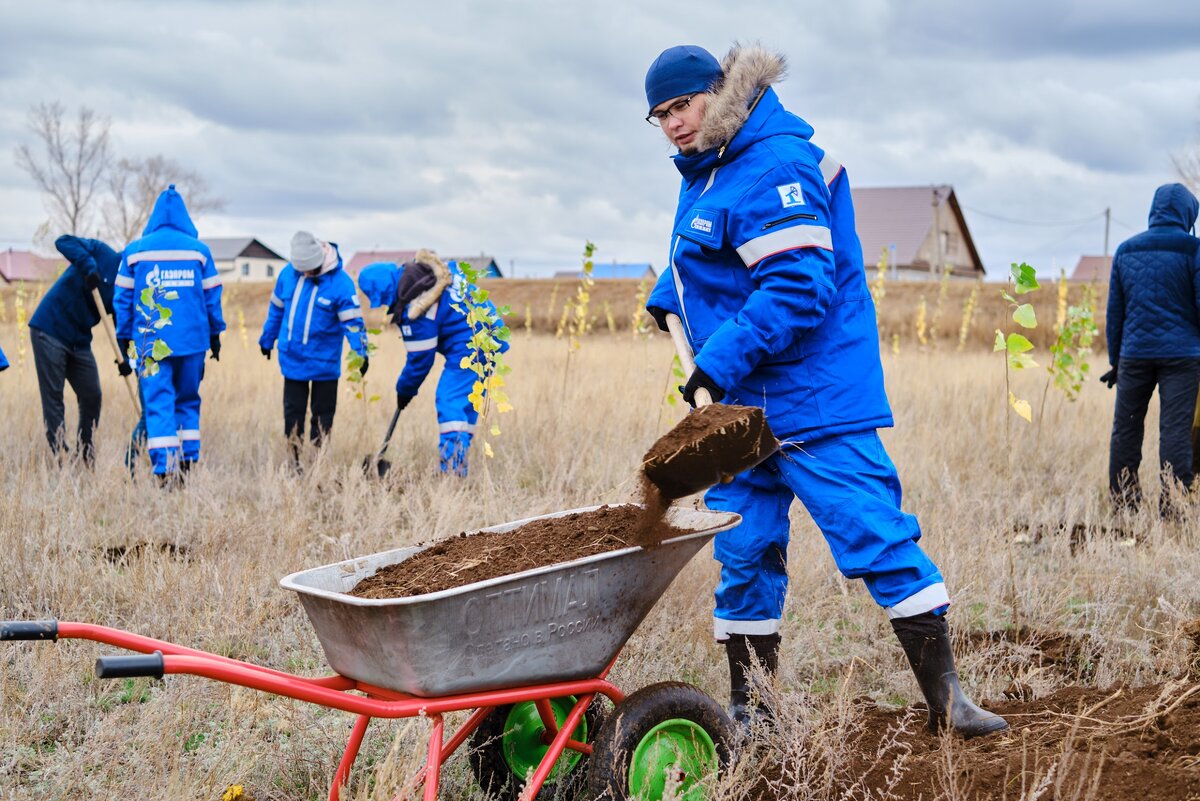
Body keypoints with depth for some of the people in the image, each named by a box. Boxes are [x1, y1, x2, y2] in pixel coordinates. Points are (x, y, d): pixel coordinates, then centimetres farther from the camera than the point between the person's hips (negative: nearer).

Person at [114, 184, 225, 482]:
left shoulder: (135, 250, 2)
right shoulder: (199, 250, 3)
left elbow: (123, 298, 5)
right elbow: (212, 296, 6)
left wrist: (124, 336, 14)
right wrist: (215, 334, 16)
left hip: (151, 342, -1)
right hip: (192, 341, 1)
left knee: (158, 403, -2)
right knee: (188, 401, 16)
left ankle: (165, 468, -13)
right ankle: (189, 461, 14)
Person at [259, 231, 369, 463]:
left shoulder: (341, 283, -16)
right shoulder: (288, 273, -3)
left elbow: (353, 321, -14)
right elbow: (276, 308, 11)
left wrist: (361, 352, -23)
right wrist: (267, 339, 21)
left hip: (324, 363, -3)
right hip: (292, 359, 3)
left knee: (323, 414, 7)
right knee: (293, 412, 9)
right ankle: (293, 462, 18)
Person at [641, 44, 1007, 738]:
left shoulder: (774, 168, -17)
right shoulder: (706, 170, 14)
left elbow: (797, 288, -25)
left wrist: (720, 362, -26)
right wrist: (669, 296, 27)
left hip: (814, 399, -9)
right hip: (741, 404, 9)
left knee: (876, 535, -8)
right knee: (744, 551, 10)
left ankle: (945, 695, -1)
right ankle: (748, 707, 18)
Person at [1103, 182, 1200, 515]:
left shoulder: (1125, 250, 10)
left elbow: (1114, 310, 12)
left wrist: (1115, 359, 17)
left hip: (1134, 354, 4)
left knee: (1125, 428, 10)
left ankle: (1122, 501, 15)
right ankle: (1173, 504, -4)